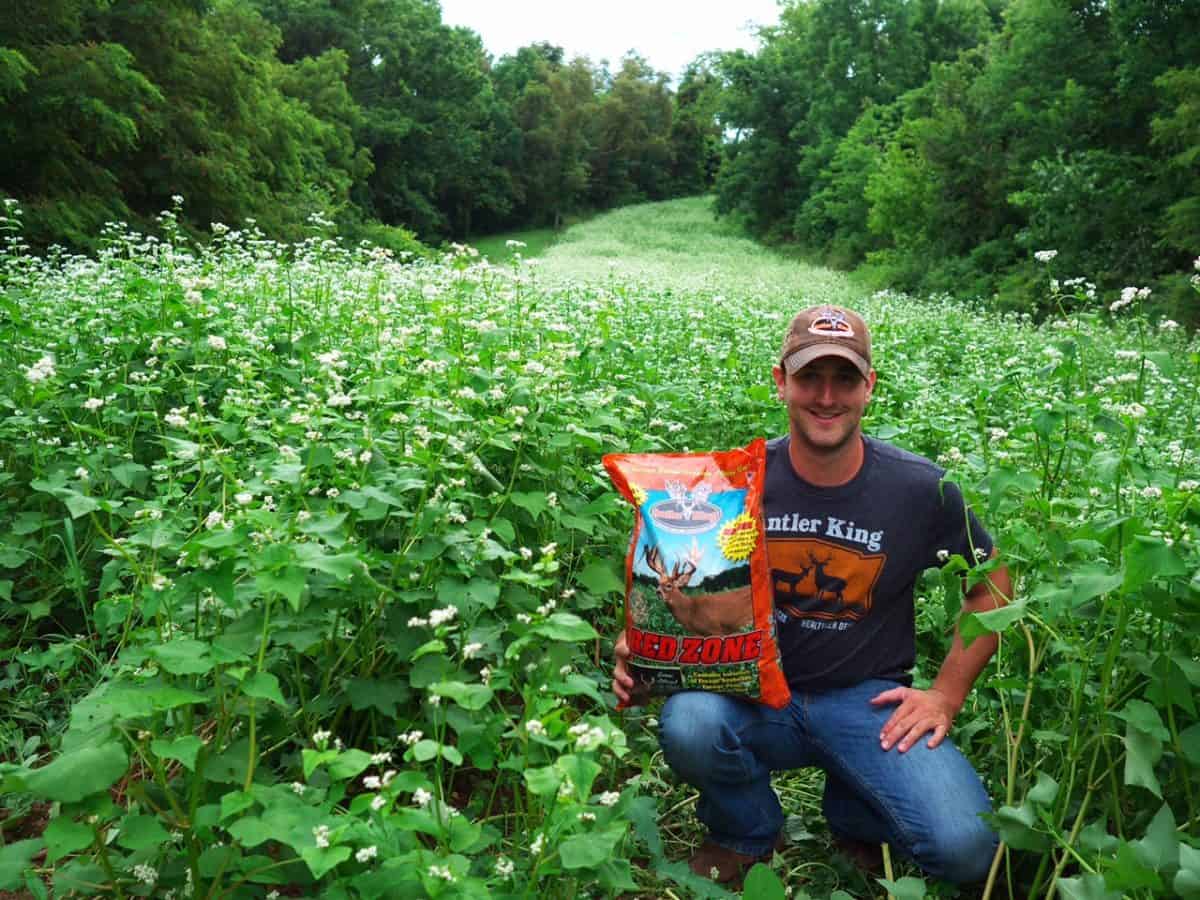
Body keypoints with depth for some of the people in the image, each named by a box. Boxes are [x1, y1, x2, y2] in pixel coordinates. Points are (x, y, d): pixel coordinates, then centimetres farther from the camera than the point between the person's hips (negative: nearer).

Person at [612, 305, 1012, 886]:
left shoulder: (919, 488, -7)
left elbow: (993, 587, 8)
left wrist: (946, 694, -1)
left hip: (868, 700, 1)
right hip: (755, 693, 0)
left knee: (965, 850, -22)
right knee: (686, 725, -34)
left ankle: (853, 815, 17)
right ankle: (746, 833, 4)